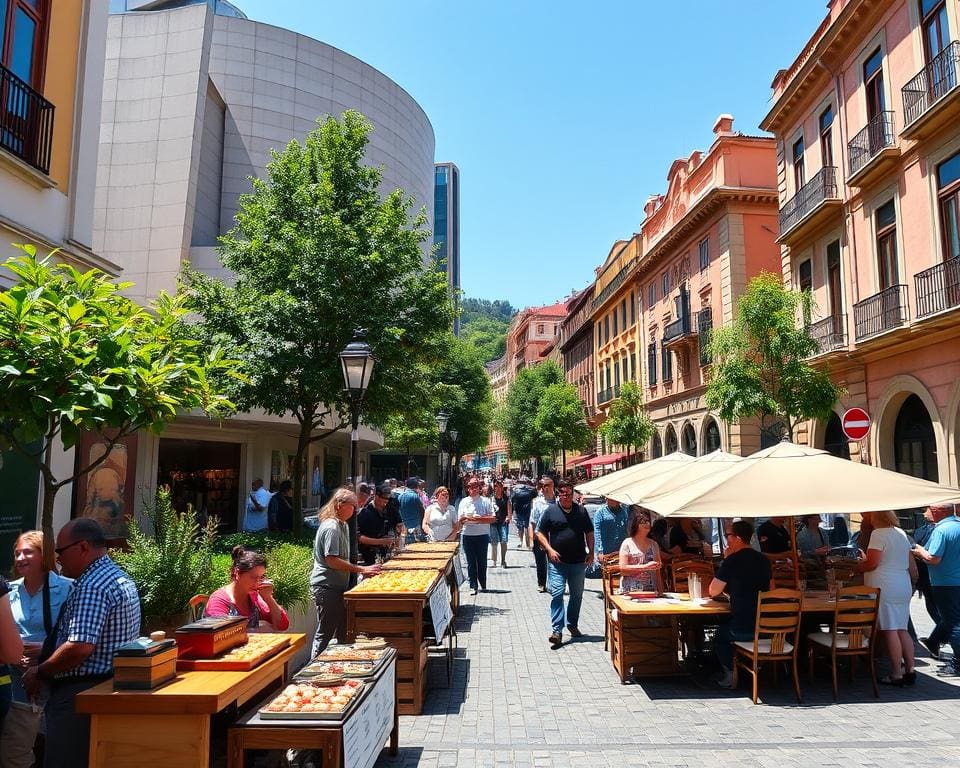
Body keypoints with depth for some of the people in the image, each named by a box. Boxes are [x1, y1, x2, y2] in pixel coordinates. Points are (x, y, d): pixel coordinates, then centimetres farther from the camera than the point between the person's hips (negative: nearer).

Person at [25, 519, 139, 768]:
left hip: (82, 691, -10)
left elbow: (80, 648, -27)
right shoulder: (122, 578, 13)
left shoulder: (92, 586, -20)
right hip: (112, 687, 10)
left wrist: (39, 672, -11)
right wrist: (44, 650, 19)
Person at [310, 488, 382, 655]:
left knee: (344, 631, 17)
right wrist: (361, 570, -23)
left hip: (338, 585, 10)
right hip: (327, 587, -10)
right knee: (325, 633, -1)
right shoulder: (331, 527, -19)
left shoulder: (342, 525, 13)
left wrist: (362, 570, 11)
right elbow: (331, 560, -24)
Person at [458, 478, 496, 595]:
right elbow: (460, 521, 3)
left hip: (483, 535, 0)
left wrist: (479, 519, -14)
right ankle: (473, 586, 10)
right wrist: (465, 518, -19)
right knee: (471, 562, 3)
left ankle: (483, 585, 19)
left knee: (482, 562, 7)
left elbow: (493, 519, -2)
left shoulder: (485, 501, 3)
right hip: (468, 536, 1)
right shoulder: (464, 502, 5)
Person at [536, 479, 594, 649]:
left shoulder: (581, 510, 5)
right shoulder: (550, 511, -2)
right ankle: (557, 631, -7)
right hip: (557, 561, -3)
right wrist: (549, 549, -11)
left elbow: (589, 533, 12)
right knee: (557, 594, -9)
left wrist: (591, 552, 3)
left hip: (578, 561, 3)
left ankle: (573, 625, 31)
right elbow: (540, 533, 1)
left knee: (577, 595, 13)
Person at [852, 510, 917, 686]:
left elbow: (872, 563, -18)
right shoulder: (901, 533, 14)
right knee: (902, 630, 12)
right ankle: (910, 671, 15)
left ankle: (897, 674, -1)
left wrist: (856, 567, 0)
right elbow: (911, 563, 21)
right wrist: (913, 582, 34)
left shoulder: (878, 534, -12)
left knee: (889, 630, -4)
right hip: (903, 587, 8)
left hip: (884, 588, -8)